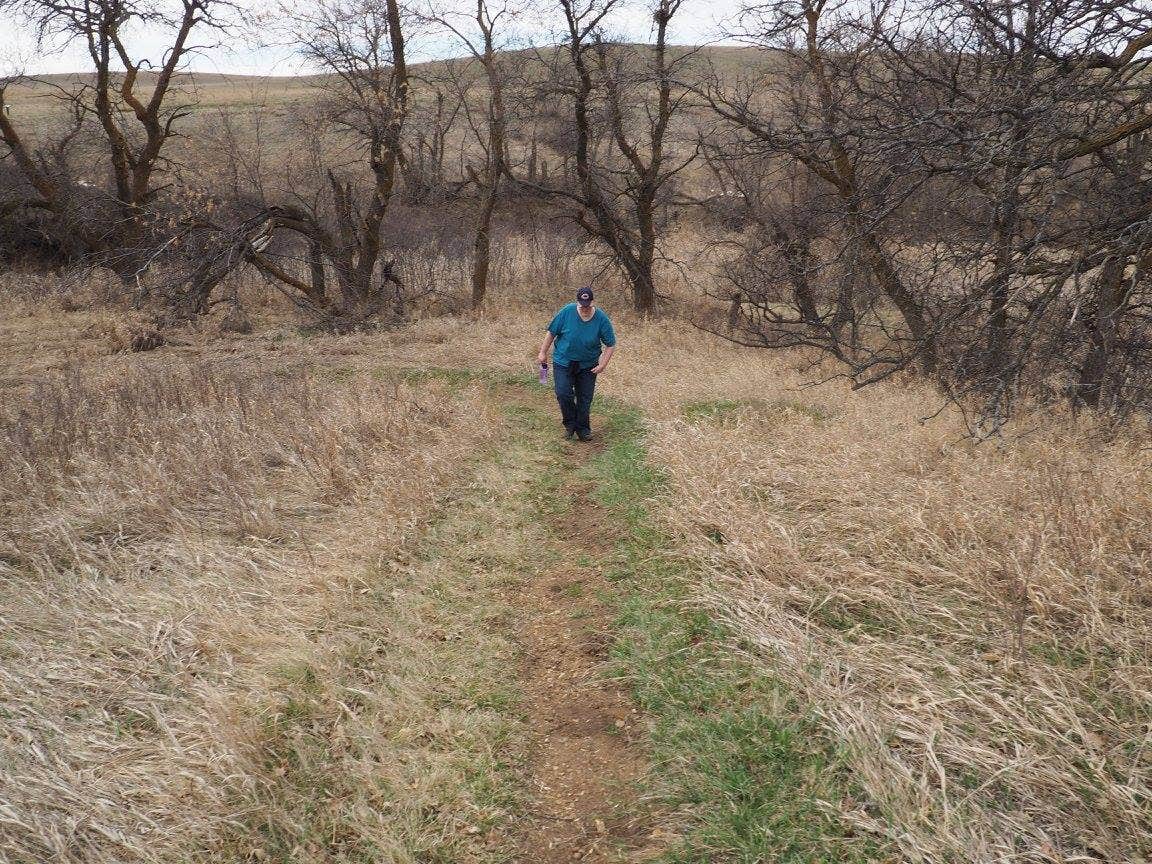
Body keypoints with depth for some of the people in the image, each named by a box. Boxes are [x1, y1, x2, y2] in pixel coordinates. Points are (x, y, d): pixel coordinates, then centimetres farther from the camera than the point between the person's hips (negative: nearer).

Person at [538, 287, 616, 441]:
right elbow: (551, 333, -3)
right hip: (563, 362, -1)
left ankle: (583, 429, 23)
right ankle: (570, 424, 8)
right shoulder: (567, 312, -15)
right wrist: (543, 353, 0)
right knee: (563, 394, -14)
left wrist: (603, 365, -14)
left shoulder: (602, 319, -14)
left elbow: (611, 345, -5)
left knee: (585, 399, 6)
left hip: (588, 366, 1)